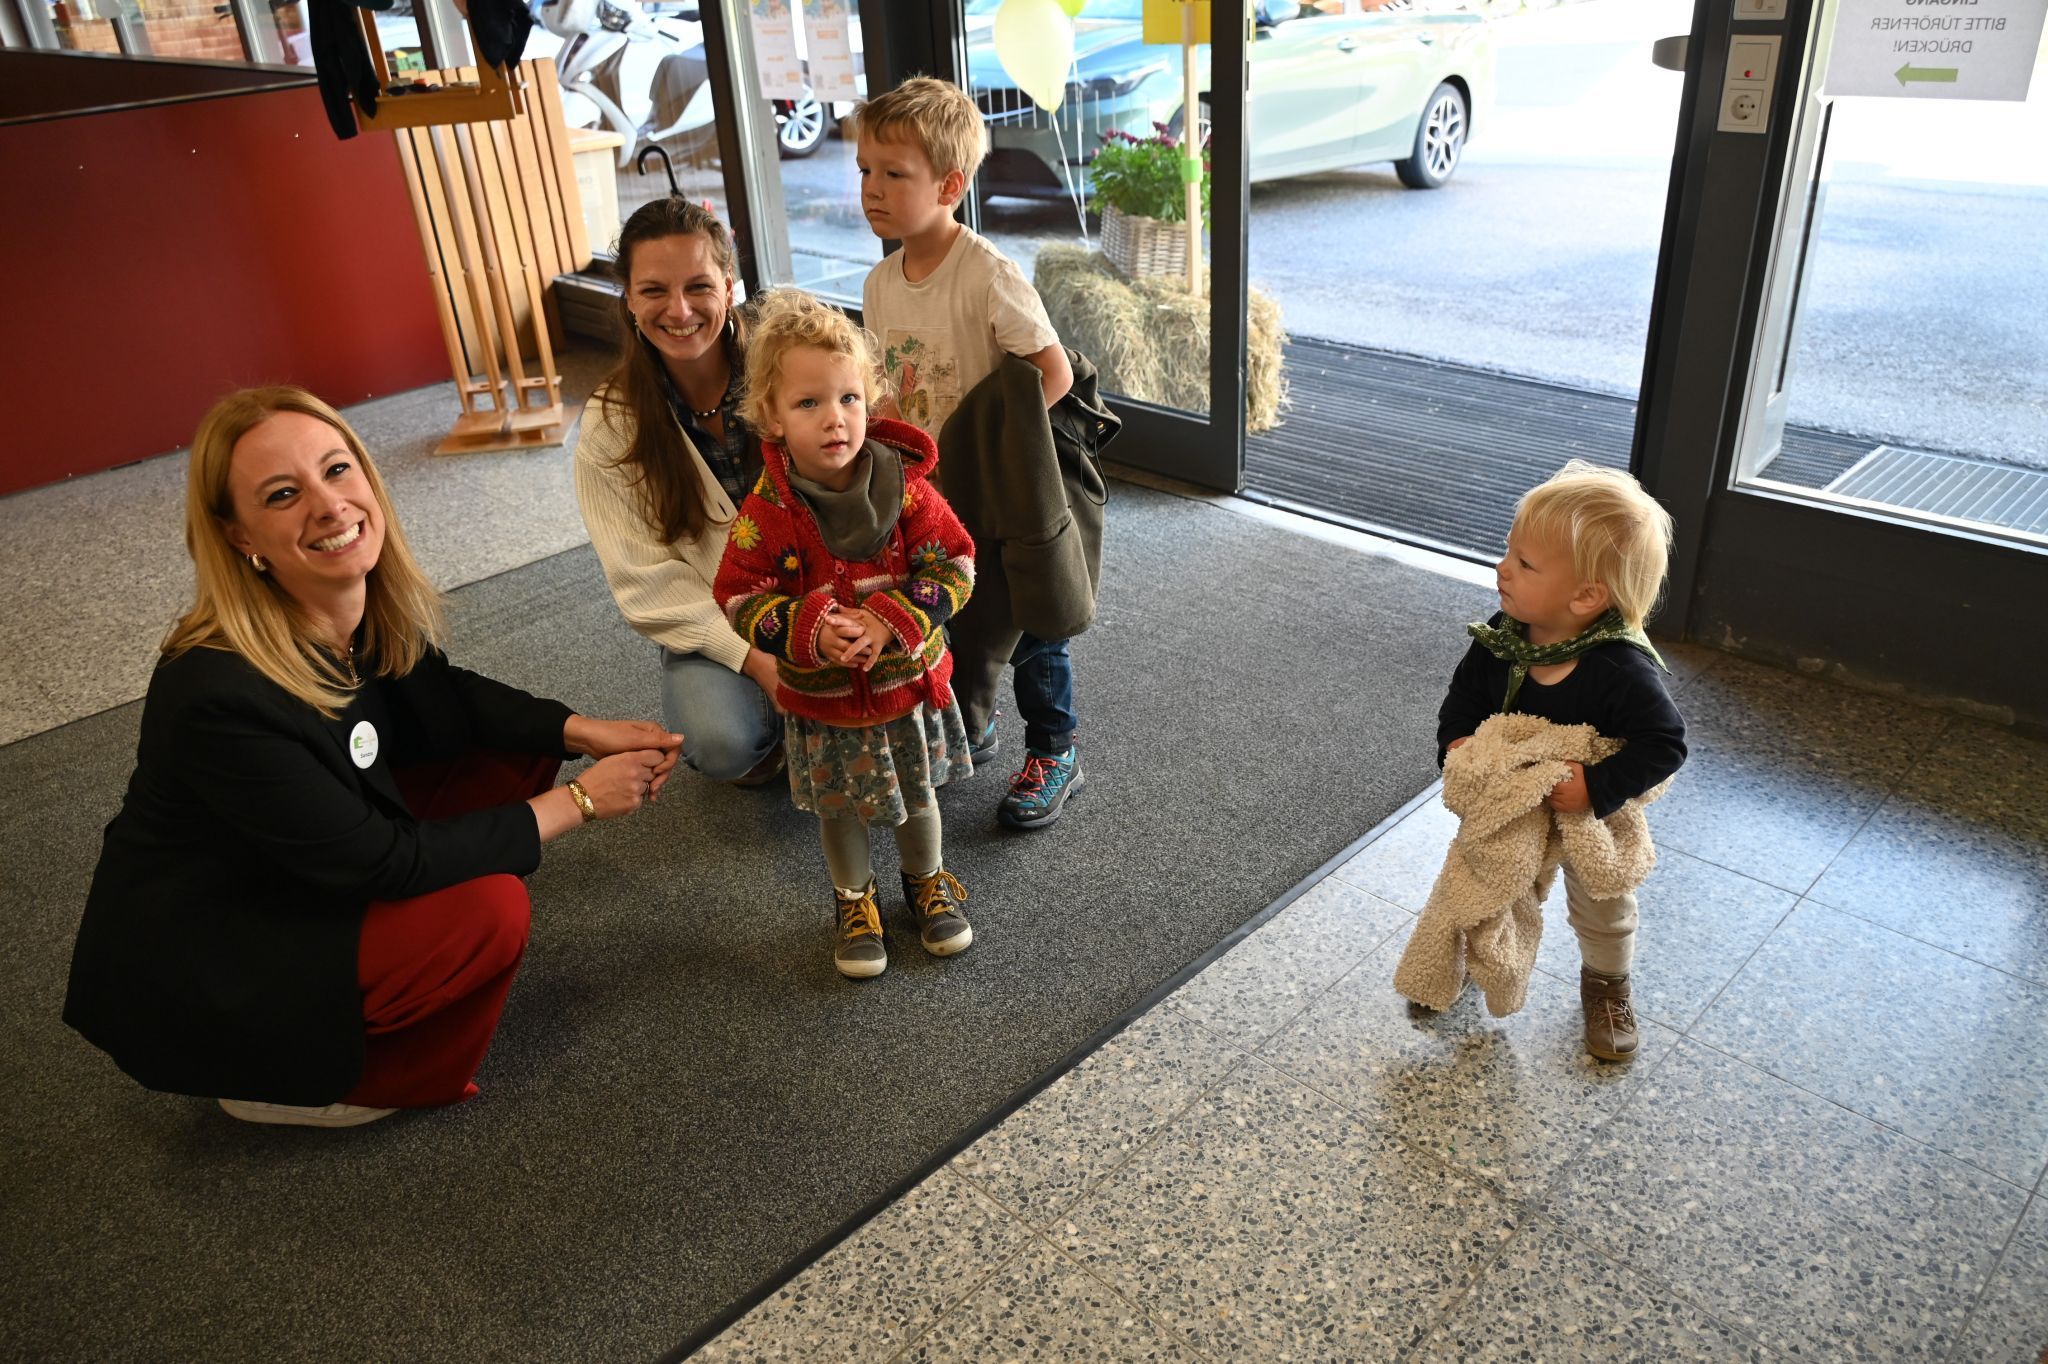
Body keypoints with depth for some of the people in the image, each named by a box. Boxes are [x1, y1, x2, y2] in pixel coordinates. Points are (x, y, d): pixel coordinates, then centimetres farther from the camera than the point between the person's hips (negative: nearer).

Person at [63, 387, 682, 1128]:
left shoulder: (369, 607, -13)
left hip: (301, 883, 8)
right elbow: (382, 859, -27)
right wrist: (574, 802, -21)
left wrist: (585, 731, -10)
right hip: (193, 977, -8)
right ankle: (289, 1084, 2)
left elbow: (444, 698, 5)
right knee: (489, 912, -24)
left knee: (514, 753, -1)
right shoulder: (218, 697, -34)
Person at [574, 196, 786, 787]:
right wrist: (754, 659, -22)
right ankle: (764, 739, 10)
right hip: (706, 624, -1)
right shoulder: (610, 427, -9)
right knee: (721, 742, -29)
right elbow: (646, 579, -10)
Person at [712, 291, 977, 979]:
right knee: (839, 809, 19)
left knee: (917, 795, 21)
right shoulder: (766, 511, -18)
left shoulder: (904, 486, -16)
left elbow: (952, 566, -12)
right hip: (823, 700, 0)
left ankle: (928, 881, 48)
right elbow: (740, 597, -12)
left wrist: (892, 620, -26)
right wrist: (810, 629, -28)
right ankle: (853, 899, 45)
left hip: (909, 682, 1)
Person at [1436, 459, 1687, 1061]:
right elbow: (1467, 691, -5)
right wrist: (1455, 742, -21)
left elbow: (1663, 742, -30)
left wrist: (1598, 786, -37)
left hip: (1590, 813, -3)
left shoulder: (1622, 670, -38)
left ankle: (1606, 985, 51)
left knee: (1600, 905, 23)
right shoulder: (1502, 636, -21)